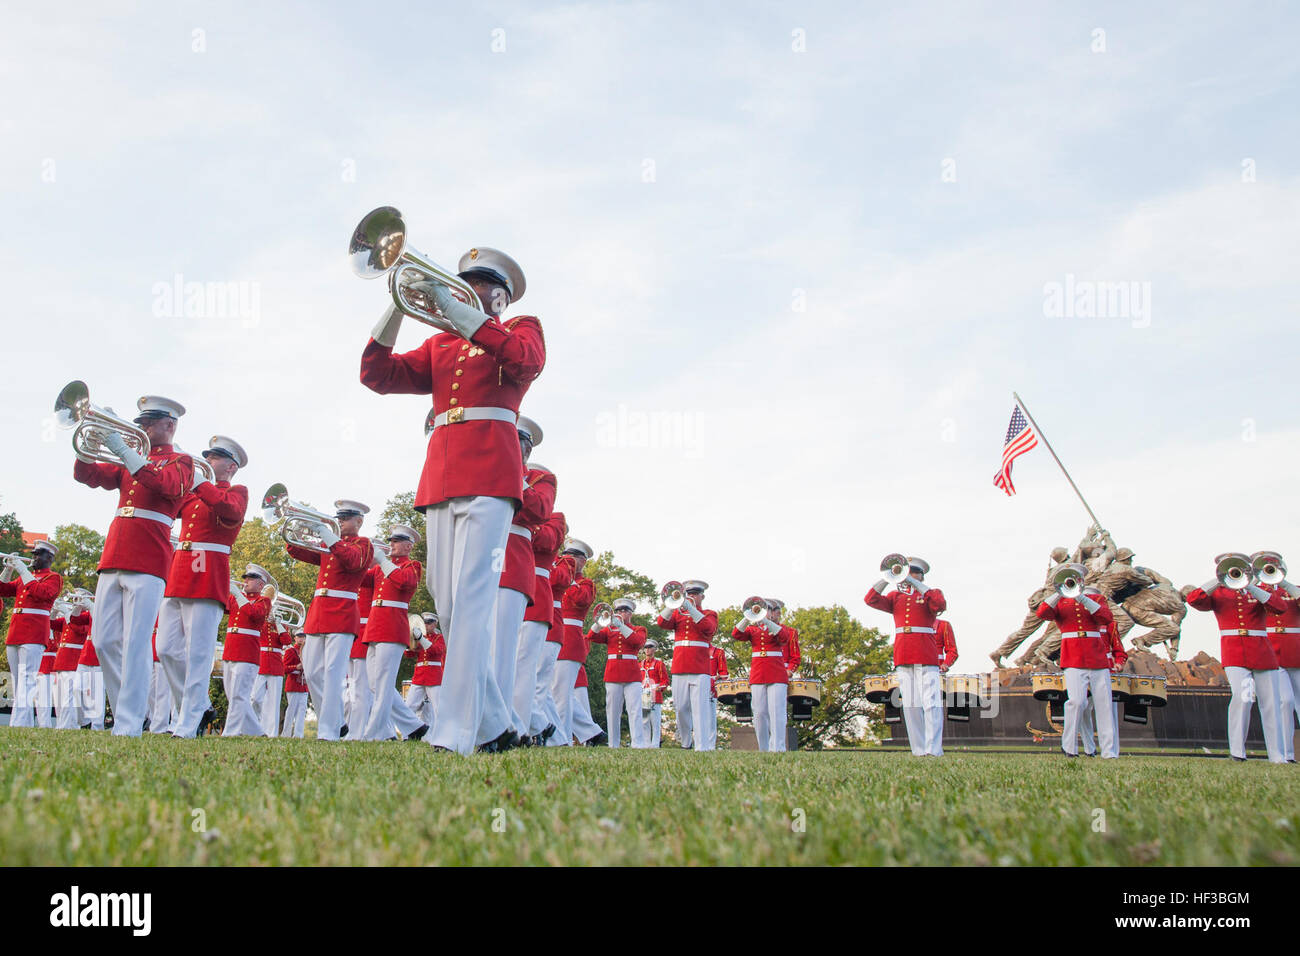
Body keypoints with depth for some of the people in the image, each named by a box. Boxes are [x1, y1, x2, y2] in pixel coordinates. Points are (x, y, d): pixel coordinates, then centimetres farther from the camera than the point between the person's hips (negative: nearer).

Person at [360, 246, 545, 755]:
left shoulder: (521, 328, 14)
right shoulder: (440, 345, 26)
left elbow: (526, 357, -11)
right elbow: (377, 374, 15)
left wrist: (450, 305, -12)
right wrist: (399, 305, 4)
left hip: (490, 479, -6)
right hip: (440, 481, 6)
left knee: (471, 600, -16)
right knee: (450, 607, 4)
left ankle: (454, 734, -19)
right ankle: (494, 726, 14)